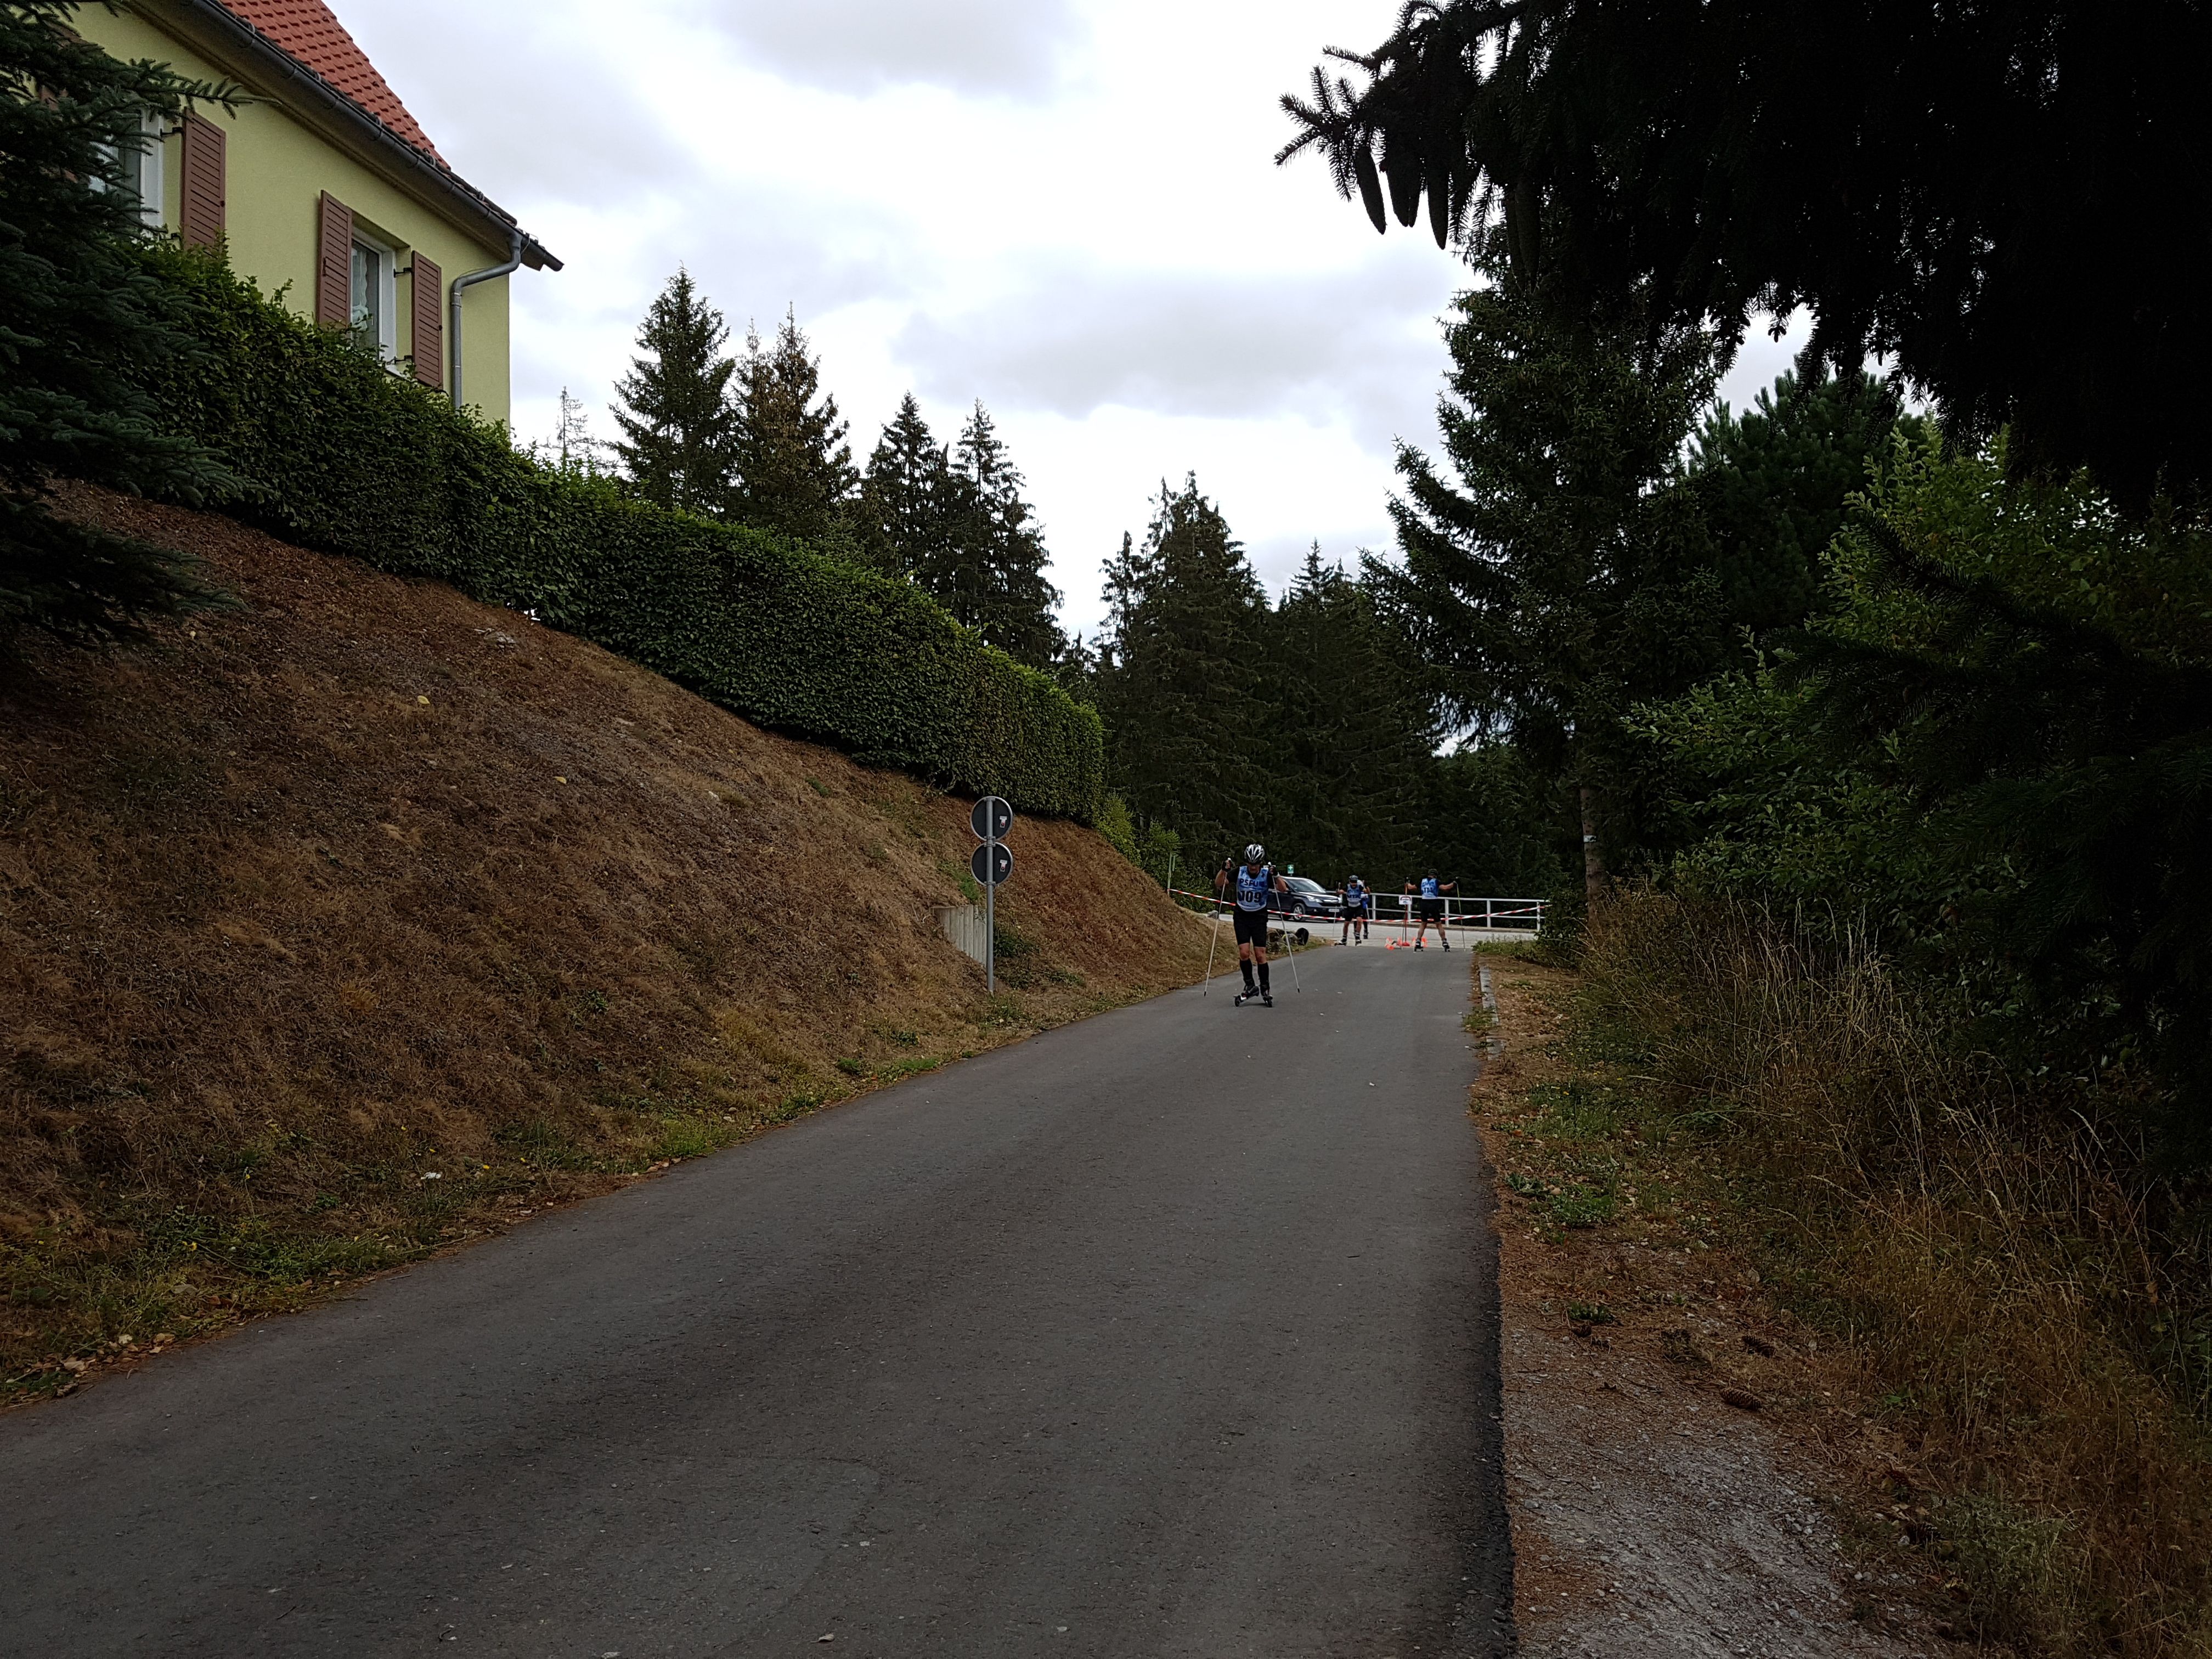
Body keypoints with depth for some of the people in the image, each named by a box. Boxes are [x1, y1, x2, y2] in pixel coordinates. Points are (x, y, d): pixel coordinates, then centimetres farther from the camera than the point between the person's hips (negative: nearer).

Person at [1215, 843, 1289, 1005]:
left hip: (1259, 918, -1)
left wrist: (1276, 875, -34)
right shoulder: (1239, 872, -4)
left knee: (1260, 955, -6)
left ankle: (1265, 989, 7)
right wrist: (1224, 870, -24)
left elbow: (1284, 889, -18)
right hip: (1242, 917, 1)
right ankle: (1250, 986, 4)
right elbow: (1218, 884, -6)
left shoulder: (1267, 874, -8)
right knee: (1244, 953, -11)